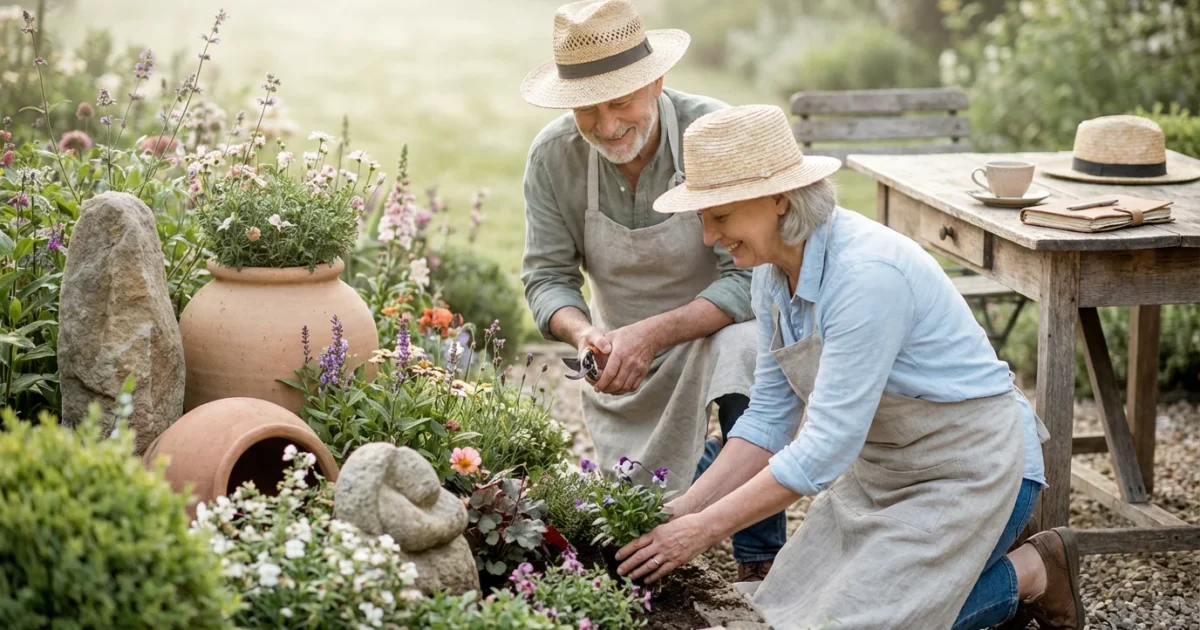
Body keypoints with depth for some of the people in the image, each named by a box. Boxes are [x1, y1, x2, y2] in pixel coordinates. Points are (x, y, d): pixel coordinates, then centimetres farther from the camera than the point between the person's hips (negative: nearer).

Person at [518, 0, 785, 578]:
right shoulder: (552, 157, -16)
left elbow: (750, 278, -27)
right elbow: (547, 277, -10)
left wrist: (653, 333, -40)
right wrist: (584, 334, -33)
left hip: (716, 324, -3)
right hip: (623, 345, 3)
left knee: (741, 351, -39)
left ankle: (761, 561, -22)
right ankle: (698, 460, 33)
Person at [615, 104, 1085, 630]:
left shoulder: (866, 274, -31)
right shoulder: (773, 275, -3)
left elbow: (826, 447, -31)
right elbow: (769, 416, 2)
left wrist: (705, 528, -27)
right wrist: (682, 511, -8)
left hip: (968, 468, -9)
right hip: (882, 468, 9)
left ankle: (1030, 574, 7)